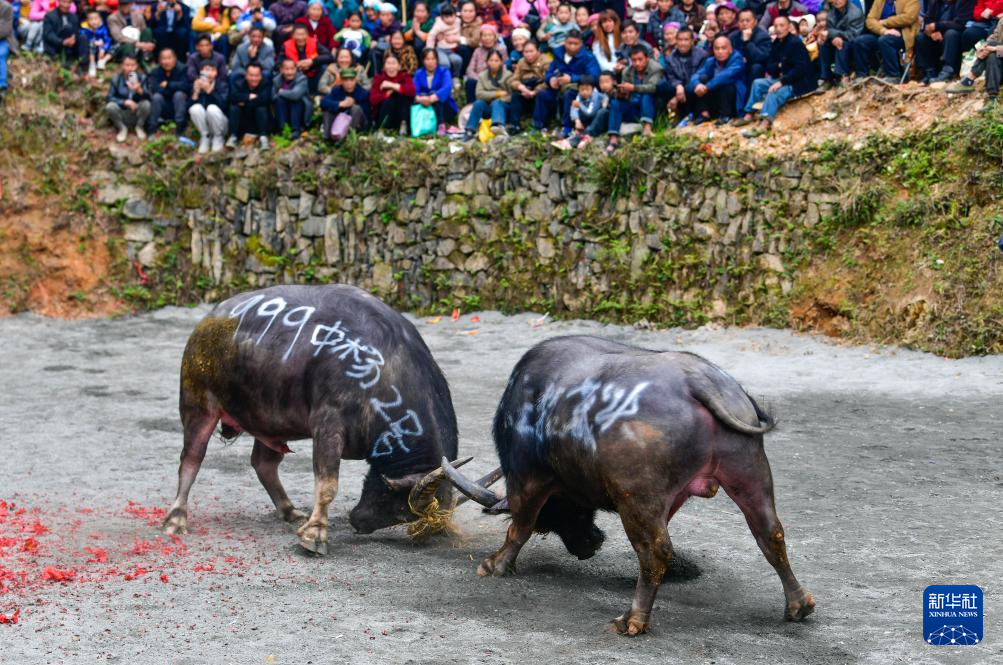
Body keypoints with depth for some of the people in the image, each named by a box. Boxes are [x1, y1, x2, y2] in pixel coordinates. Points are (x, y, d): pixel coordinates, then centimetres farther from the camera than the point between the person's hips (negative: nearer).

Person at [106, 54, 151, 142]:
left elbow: (147, 97, -19)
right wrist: (125, 102, -26)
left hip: (136, 113, 0)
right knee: (110, 106, -30)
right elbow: (110, 98, -10)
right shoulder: (116, 79, -8)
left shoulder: (142, 78, -8)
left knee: (146, 104, -30)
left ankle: (139, 127, -1)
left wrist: (139, 90, -41)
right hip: (122, 114, 0)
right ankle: (122, 128, -2)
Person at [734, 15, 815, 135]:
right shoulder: (776, 43, 10)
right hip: (782, 79, 9)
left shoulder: (796, 43, -14)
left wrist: (782, 82, -27)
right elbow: (769, 67, 13)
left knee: (775, 92, -32)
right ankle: (749, 115, -3)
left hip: (800, 82, -9)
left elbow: (800, 68, -22)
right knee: (757, 83, 1)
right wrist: (779, 66, -10)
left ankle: (765, 123, -49)